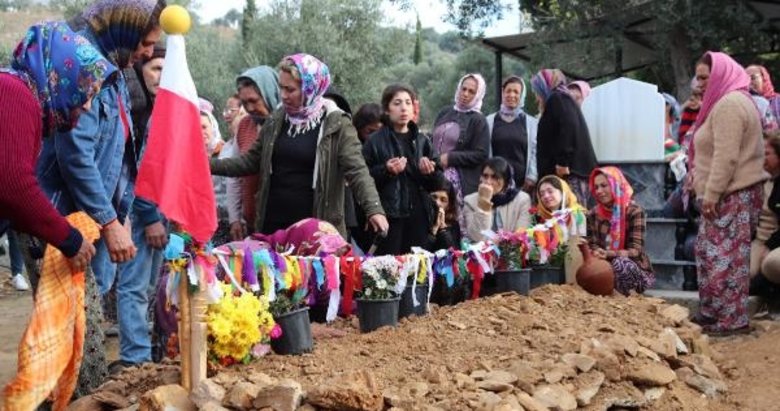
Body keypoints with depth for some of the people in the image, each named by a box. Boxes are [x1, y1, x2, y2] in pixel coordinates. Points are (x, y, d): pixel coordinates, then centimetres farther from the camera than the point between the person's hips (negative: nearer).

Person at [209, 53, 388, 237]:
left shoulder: (337, 125, -7)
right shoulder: (276, 121, 8)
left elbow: (357, 171, -15)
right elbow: (251, 161, 16)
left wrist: (374, 209, -29)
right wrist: (210, 165, 6)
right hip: (273, 225, 5)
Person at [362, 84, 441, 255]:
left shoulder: (422, 141, 12)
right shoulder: (375, 141, -1)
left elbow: (435, 184, 14)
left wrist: (429, 172, -7)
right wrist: (385, 170, -17)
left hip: (417, 217, 4)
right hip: (388, 216, -4)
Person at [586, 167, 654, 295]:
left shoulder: (634, 211, -10)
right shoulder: (593, 214, 4)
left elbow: (635, 250, -17)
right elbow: (592, 246, -1)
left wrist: (609, 254, -34)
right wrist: (597, 253, -27)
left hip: (635, 269, -3)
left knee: (620, 263, -35)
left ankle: (621, 296, -14)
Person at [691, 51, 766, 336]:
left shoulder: (728, 104, -15)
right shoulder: (734, 101, 19)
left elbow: (726, 156, -22)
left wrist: (711, 194, -21)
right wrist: (709, 191, 20)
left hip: (730, 195, -11)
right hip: (732, 194, 11)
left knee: (723, 255, -7)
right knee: (709, 252, 14)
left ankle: (732, 320, -3)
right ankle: (712, 312, 21)